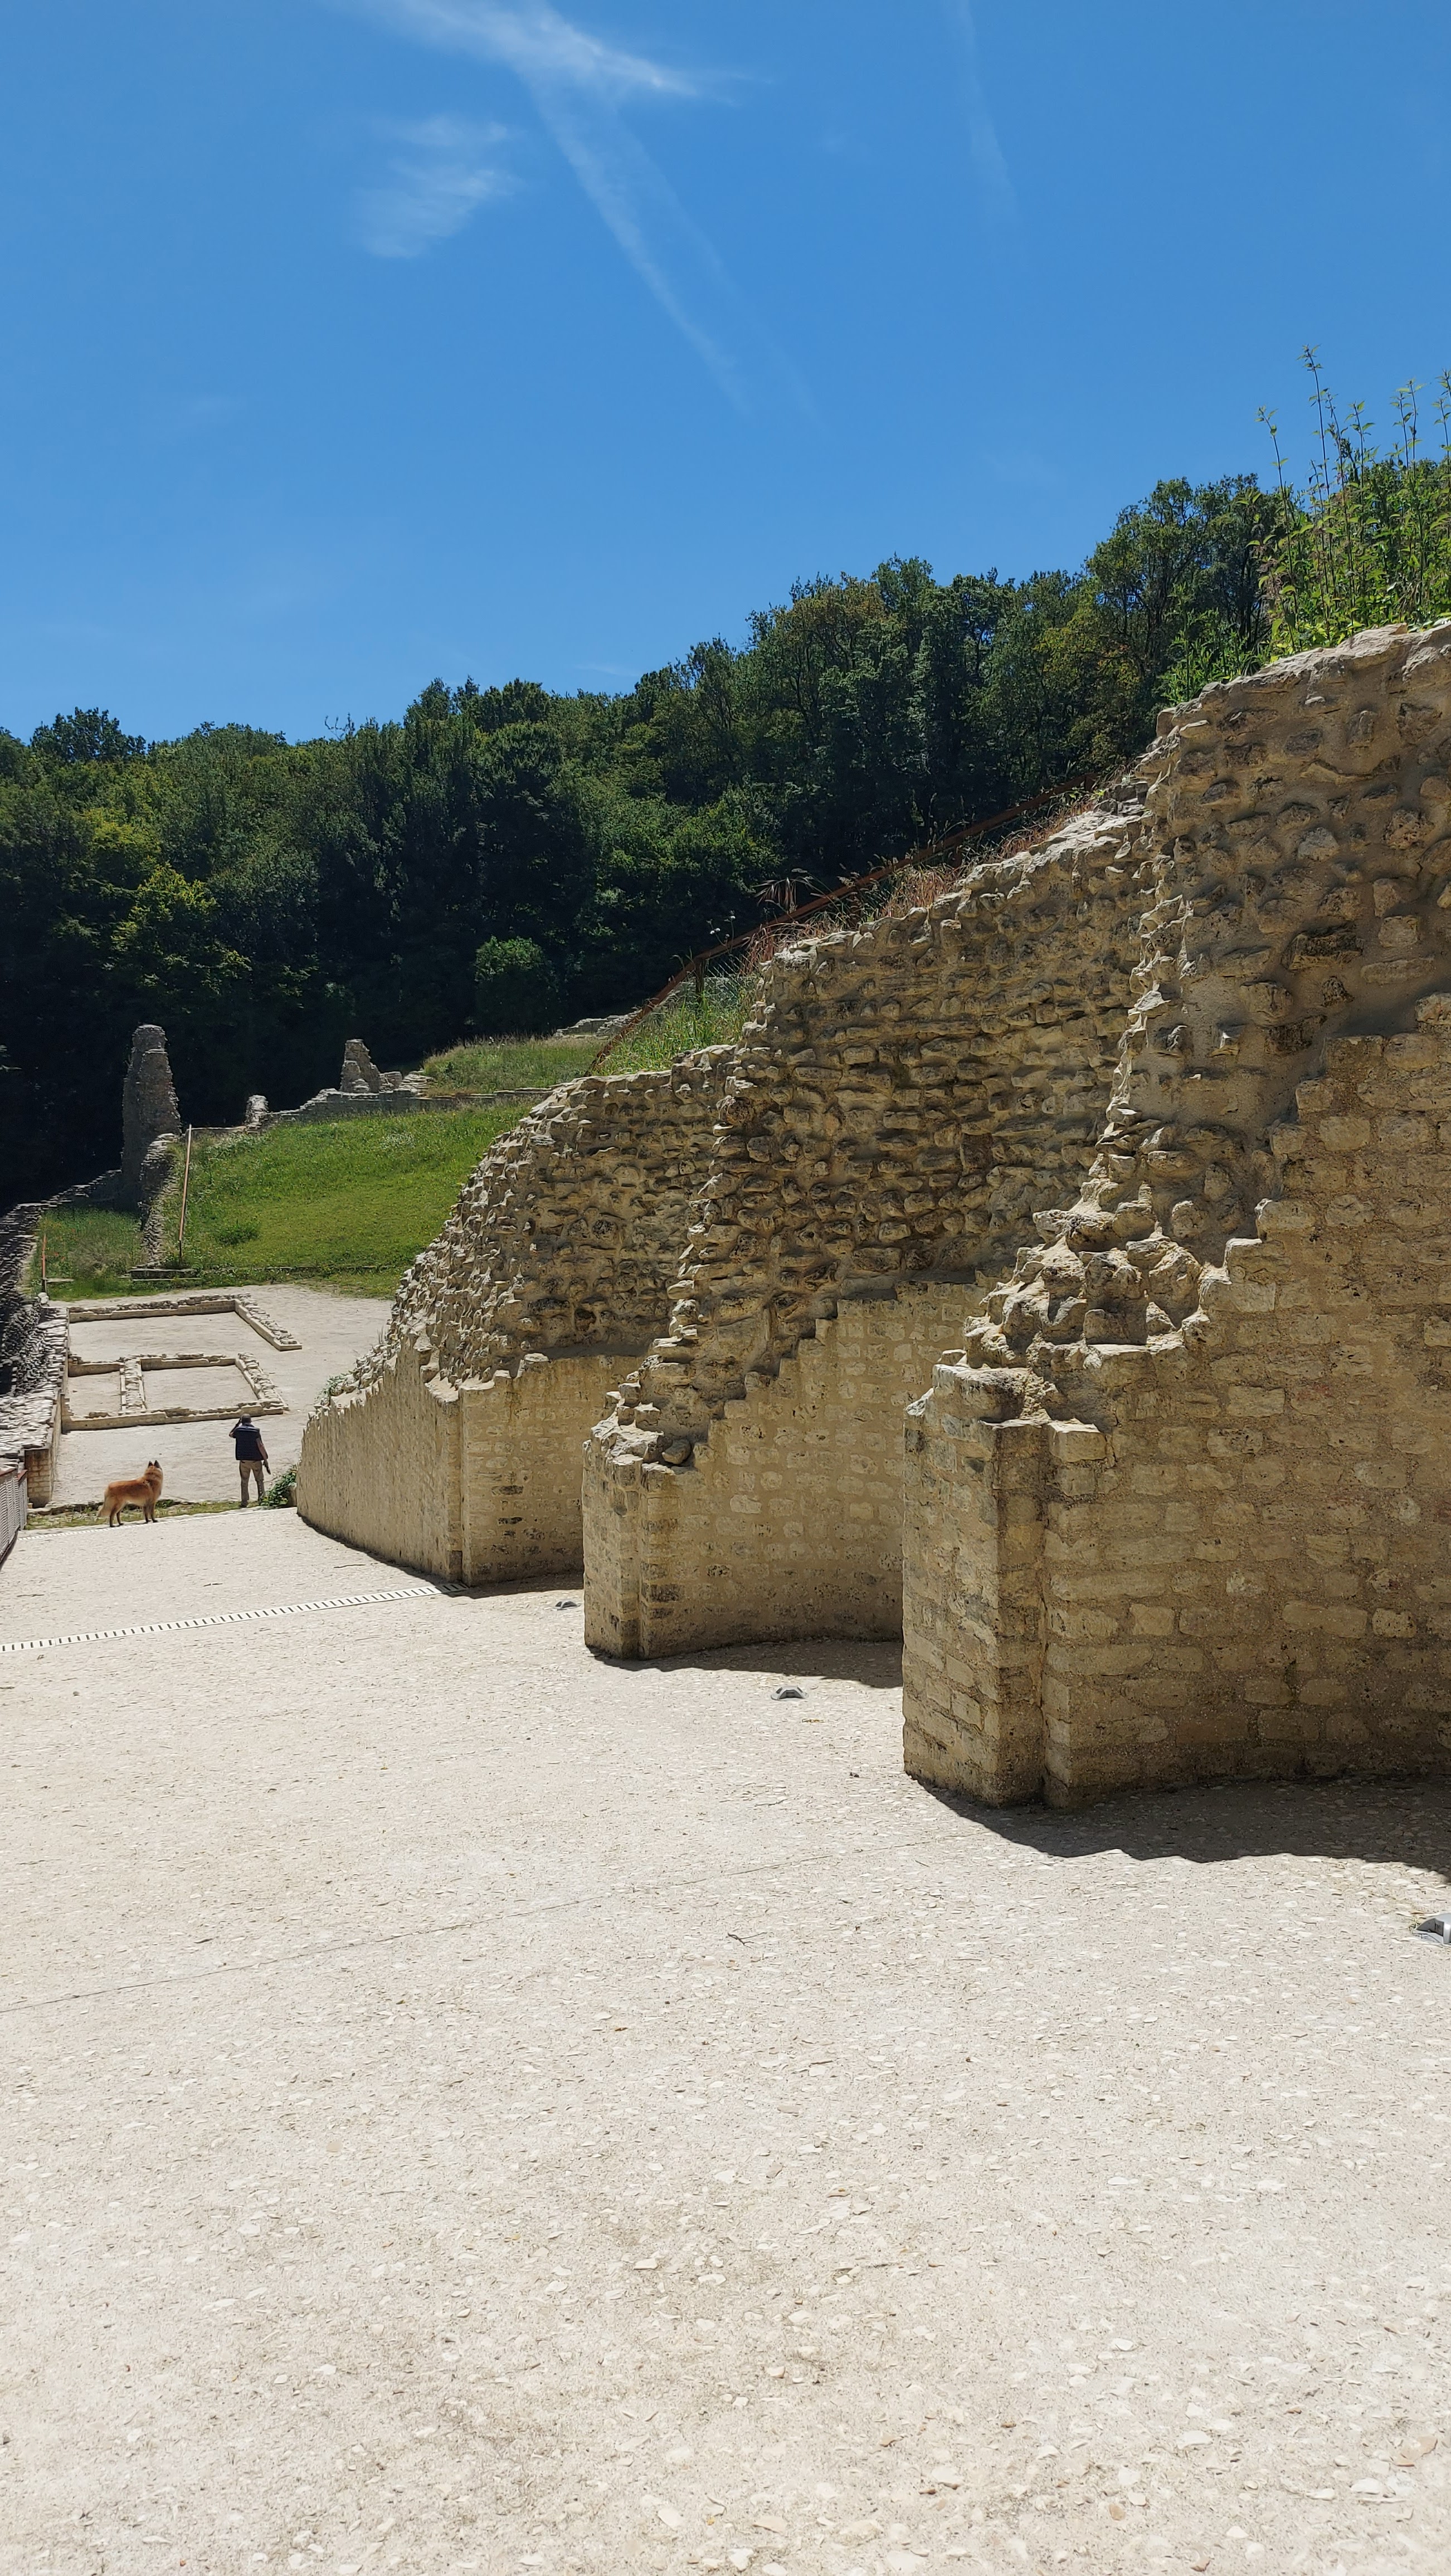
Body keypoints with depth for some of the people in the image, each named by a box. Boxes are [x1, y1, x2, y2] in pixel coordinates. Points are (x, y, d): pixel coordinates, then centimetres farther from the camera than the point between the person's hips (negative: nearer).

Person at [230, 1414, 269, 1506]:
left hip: (243, 1460, 2)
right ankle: (261, 1499, 10)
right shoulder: (255, 1431, -11)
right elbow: (260, 1446, -13)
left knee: (244, 1482, 10)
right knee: (259, 1481, 12)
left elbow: (231, 1435, 21)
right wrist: (265, 1459, -7)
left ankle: (244, 1502, 9)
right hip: (256, 1460, -2)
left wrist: (237, 1424, 22)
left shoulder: (238, 1430, -3)